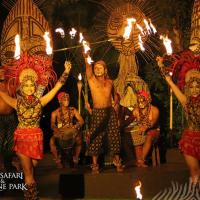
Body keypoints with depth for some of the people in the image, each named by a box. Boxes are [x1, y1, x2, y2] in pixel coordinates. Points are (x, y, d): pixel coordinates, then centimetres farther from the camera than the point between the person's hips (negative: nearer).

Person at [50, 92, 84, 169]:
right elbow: (52, 125, -9)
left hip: (71, 131, 1)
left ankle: (75, 159, -11)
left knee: (79, 139, -30)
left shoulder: (73, 110, 8)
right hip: (59, 132, -1)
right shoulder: (55, 112, 3)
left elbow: (81, 121, -2)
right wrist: (57, 130, -32)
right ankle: (57, 159, -13)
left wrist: (74, 127, -23)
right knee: (52, 140, -32)